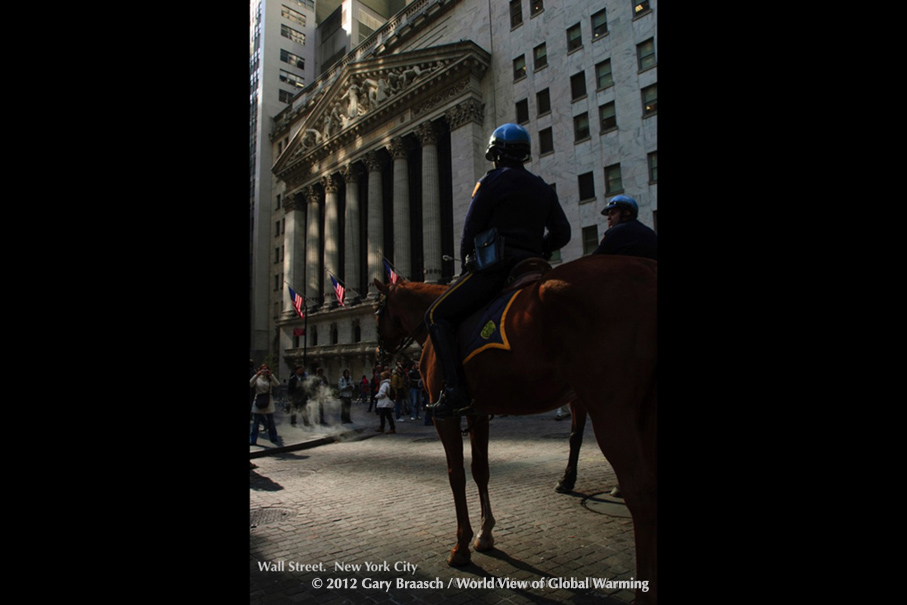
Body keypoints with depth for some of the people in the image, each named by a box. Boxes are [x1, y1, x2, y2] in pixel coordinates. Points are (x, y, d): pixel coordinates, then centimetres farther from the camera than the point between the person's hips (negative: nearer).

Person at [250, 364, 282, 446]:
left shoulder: (270, 379, 2)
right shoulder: (257, 378, 2)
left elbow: (277, 384, -15)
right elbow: (250, 384, -17)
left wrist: (271, 375, -22)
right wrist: (257, 375, -24)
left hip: (268, 402, 1)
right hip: (258, 401, 0)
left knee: (270, 422, 9)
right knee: (256, 422, 5)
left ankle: (274, 438, 20)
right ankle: (252, 440, 12)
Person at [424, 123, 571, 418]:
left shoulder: (491, 182, -1)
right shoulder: (544, 189, 18)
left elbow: (470, 231, -2)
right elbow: (562, 233, 15)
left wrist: (465, 269, 11)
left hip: (494, 266, -8)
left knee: (438, 315, -3)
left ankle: (453, 388, -16)